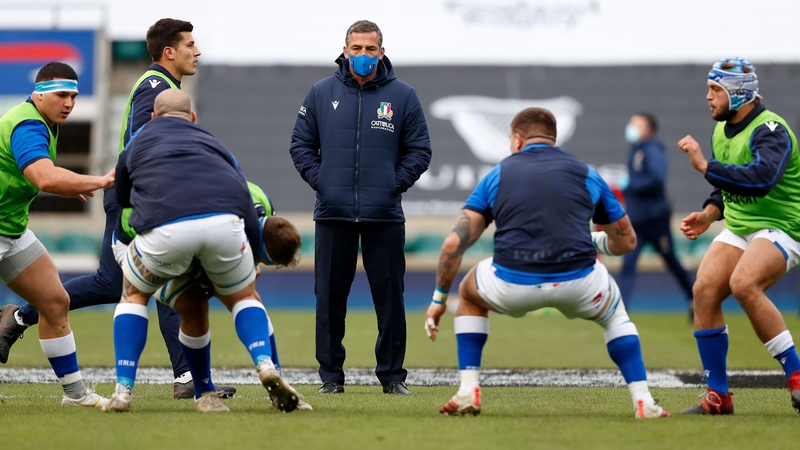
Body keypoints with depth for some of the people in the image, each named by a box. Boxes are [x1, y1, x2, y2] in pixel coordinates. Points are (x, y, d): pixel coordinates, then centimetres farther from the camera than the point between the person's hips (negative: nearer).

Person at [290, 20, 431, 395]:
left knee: (390, 298, 2)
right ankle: (331, 375, 11)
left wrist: (395, 184, -4)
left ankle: (392, 375, 10)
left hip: (384, 215, -1)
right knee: (330, 299, 4)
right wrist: (318, 180, -1)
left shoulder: (402, 96, 5)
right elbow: (301, 143, 12)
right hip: (333, 214, 1)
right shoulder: (321, 94, 7)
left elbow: (419, 150, 8)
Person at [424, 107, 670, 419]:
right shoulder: (585, 173, 20)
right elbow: (626, 241, 29)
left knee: (469, 293, 35)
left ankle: (468, 392, 23)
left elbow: (454, 243, 11)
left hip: (512, 284, 0)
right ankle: (643, 402, 18)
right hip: (578, 281, 1)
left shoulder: (498, 175, 19)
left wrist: (439, 300, 23)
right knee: (614, 314, 35)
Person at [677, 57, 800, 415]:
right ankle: (717, 396, -2)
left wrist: (704, 166, -34)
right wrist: (709, 213, 5)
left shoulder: (770, 131, -20)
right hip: (739, 227, 9)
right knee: (704, 291, -9)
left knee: (744, 284, -32)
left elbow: (760, 180, -38)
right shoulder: (721, 130, 9)